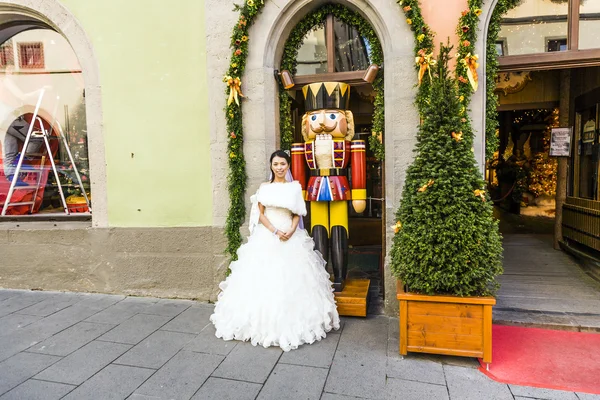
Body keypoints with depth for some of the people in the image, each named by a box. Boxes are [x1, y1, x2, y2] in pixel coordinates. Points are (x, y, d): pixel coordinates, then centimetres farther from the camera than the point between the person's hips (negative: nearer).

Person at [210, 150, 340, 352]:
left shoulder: (295, 187, 7)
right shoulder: (264, 187, 6)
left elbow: (297, 214, 5)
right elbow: (260, 214, 0)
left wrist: (291, 231, -12)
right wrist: (275, 232, -13)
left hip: (291, 237, 0)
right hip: (267, 237, 0)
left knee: (291, 278, 1)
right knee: (265, 278, -1)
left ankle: (292, 322, 13)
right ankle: (265, 321, 11)